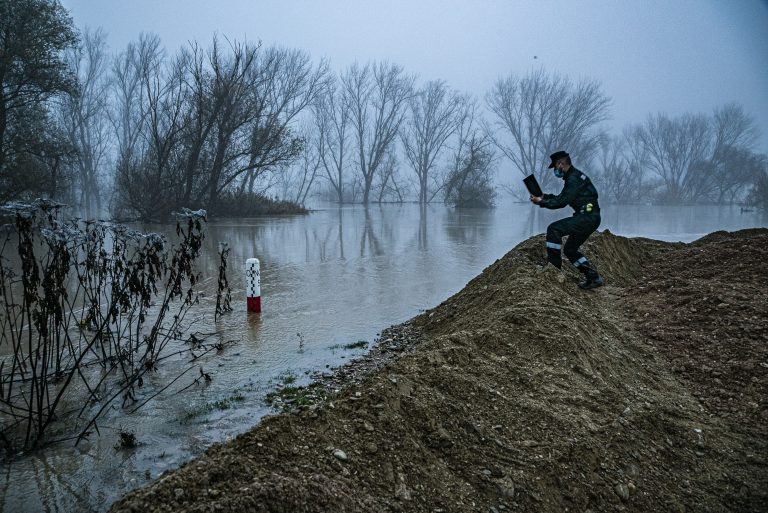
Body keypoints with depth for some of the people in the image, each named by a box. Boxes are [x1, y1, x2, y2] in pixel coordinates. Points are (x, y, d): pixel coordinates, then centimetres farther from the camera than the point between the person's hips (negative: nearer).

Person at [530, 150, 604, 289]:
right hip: (590, 218, 11)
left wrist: (542, 202, -12)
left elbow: (562, 202, -20)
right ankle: (593, 277, 16)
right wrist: (544, 196, 15)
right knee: (569, 249, 14)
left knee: (553, 229, -17)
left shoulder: (574, 178, -14)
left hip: (587, 217, -11)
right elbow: (562, 198, 24)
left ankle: (553, 266, -13)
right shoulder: (574, 176, 19)